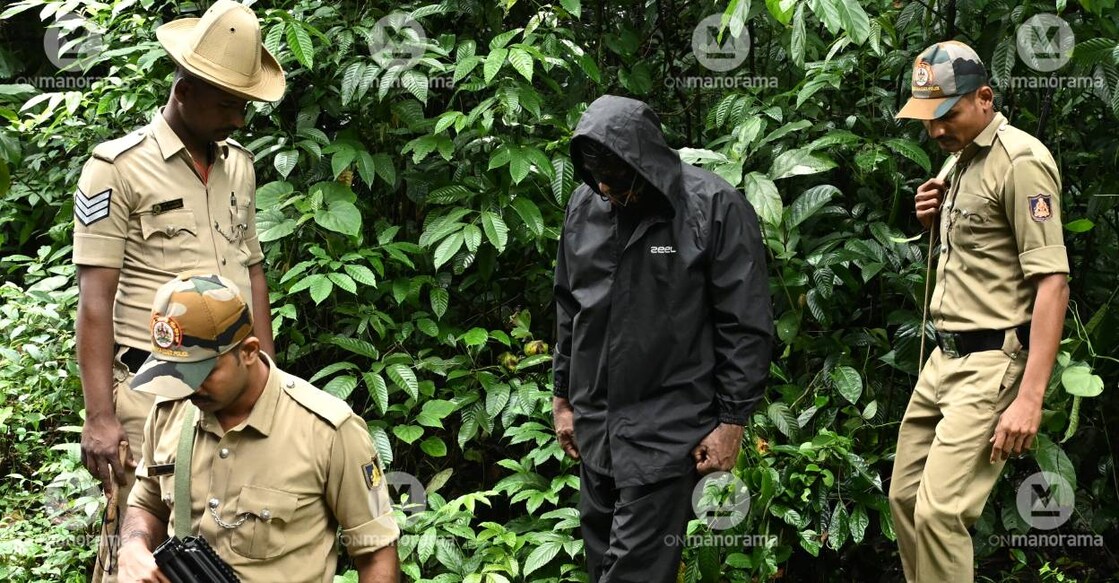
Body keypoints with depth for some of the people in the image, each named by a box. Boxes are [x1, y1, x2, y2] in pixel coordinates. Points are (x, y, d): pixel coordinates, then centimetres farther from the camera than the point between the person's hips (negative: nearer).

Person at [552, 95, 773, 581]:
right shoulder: (585, 204, 5)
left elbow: (746, 326, -10)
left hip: (666, 431, -6)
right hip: (594, 424, 6)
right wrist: (564, 398, 18)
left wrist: (731, 421, -10)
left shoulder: (715, 207, -12)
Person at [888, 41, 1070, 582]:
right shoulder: (965, 159, 15)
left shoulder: (1020, 161, -14)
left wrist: (1030, 397, -25)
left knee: (939, 512, -16)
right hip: (945, 356, 10)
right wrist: (938, 221, 5)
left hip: (992, 365, -10)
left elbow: (1052, 281, -19)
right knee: (905, 497, 12)